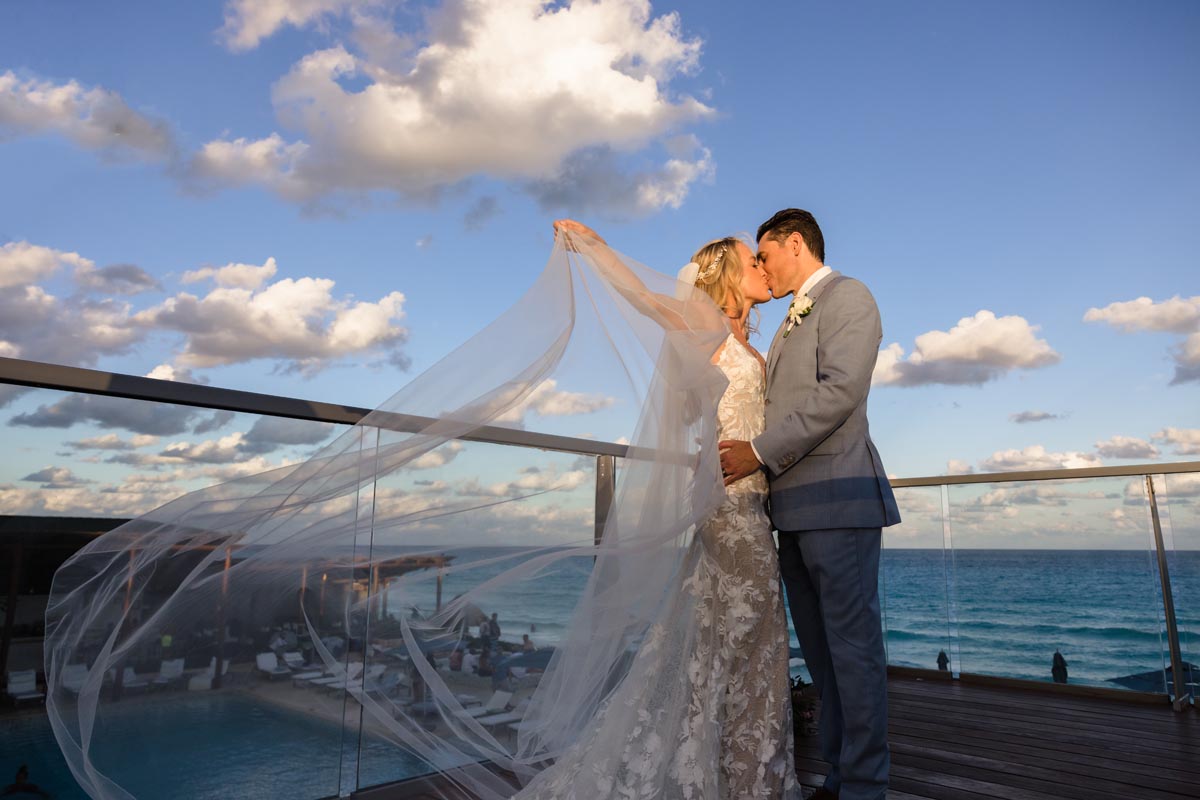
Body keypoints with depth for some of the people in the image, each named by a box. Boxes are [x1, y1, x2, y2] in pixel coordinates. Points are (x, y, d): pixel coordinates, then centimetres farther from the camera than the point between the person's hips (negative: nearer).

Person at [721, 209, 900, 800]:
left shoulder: (847, 296, -1)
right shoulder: (791, 322, 25)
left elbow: (839, 391, -15)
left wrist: (760, 451, -14)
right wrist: (732, 450, 10)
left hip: (837, 498, -8)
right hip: (793, 506, 9)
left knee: (852, 646, -1)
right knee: (820, 649, 11)